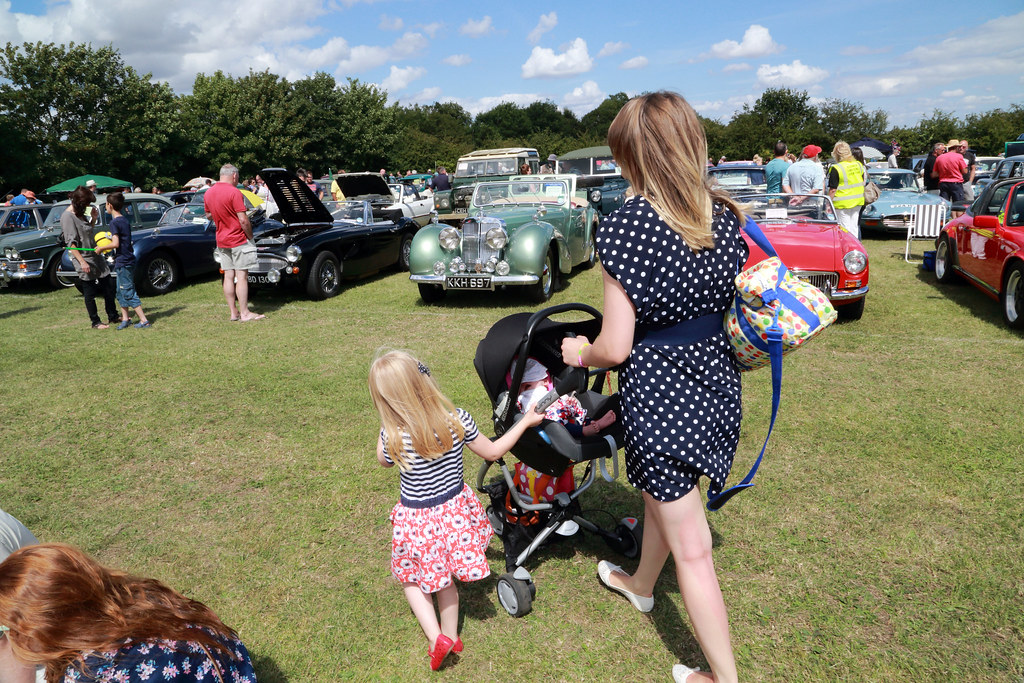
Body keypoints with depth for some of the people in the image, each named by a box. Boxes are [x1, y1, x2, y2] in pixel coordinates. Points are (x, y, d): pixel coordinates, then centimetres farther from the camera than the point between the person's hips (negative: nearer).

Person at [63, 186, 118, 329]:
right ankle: (95, 322, 13)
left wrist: (93, 219, 5)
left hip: (95, 255, 9)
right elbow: (71, 243, -20)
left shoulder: (80, 213, 10)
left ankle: (113, 317, 22)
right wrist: (82, 262, -24)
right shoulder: (67, 216, -16)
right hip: (84, 259, -9)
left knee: (109, 285, 11)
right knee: (90, 293, 2)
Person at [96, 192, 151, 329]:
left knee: (129, 293, -6)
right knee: (121, 292, 16)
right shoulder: (125, 220, 12)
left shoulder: (114, 222, -14)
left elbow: (115, 244, -22)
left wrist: (101, 248, -9)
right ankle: (125, 318, 21)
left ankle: (144, 321, -7)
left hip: (123, 262, -9)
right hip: (128, 261, 9)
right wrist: (106, 246, 20)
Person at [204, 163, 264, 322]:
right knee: (241, 276, -4)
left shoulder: (208, 193, 7)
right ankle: (244, 313, -1)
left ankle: (233, 312, 13)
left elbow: (208, 215, 21)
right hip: (238, 240, -7)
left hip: (221, 241, 7)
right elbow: (243, 220, -18)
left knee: (228, 276, 9)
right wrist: (251, 237, -6)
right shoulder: (234, 192, -15)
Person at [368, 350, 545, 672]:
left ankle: (436, 637, 11)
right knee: (443, 575, 25)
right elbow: (492, 452, -4)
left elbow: (383, 461, 0)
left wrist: (387, 424, -3)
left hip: (418, 521, -3)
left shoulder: (393, 437, -26)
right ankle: (451, 636, 38)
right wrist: (527, 421, 6)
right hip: (454, 511, 3)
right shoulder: (457, 420, -21)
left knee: (412, 578, 23)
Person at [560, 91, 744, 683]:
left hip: (660, 391, -7)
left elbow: (616, 346, -19)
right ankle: (640, 585, 57)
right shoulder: (726, 215, -2)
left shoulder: (629, 224, -20)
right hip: (717, 384, 7)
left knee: (691, 549, 9)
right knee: (661, 498, 31)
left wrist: (581, 352, 2)